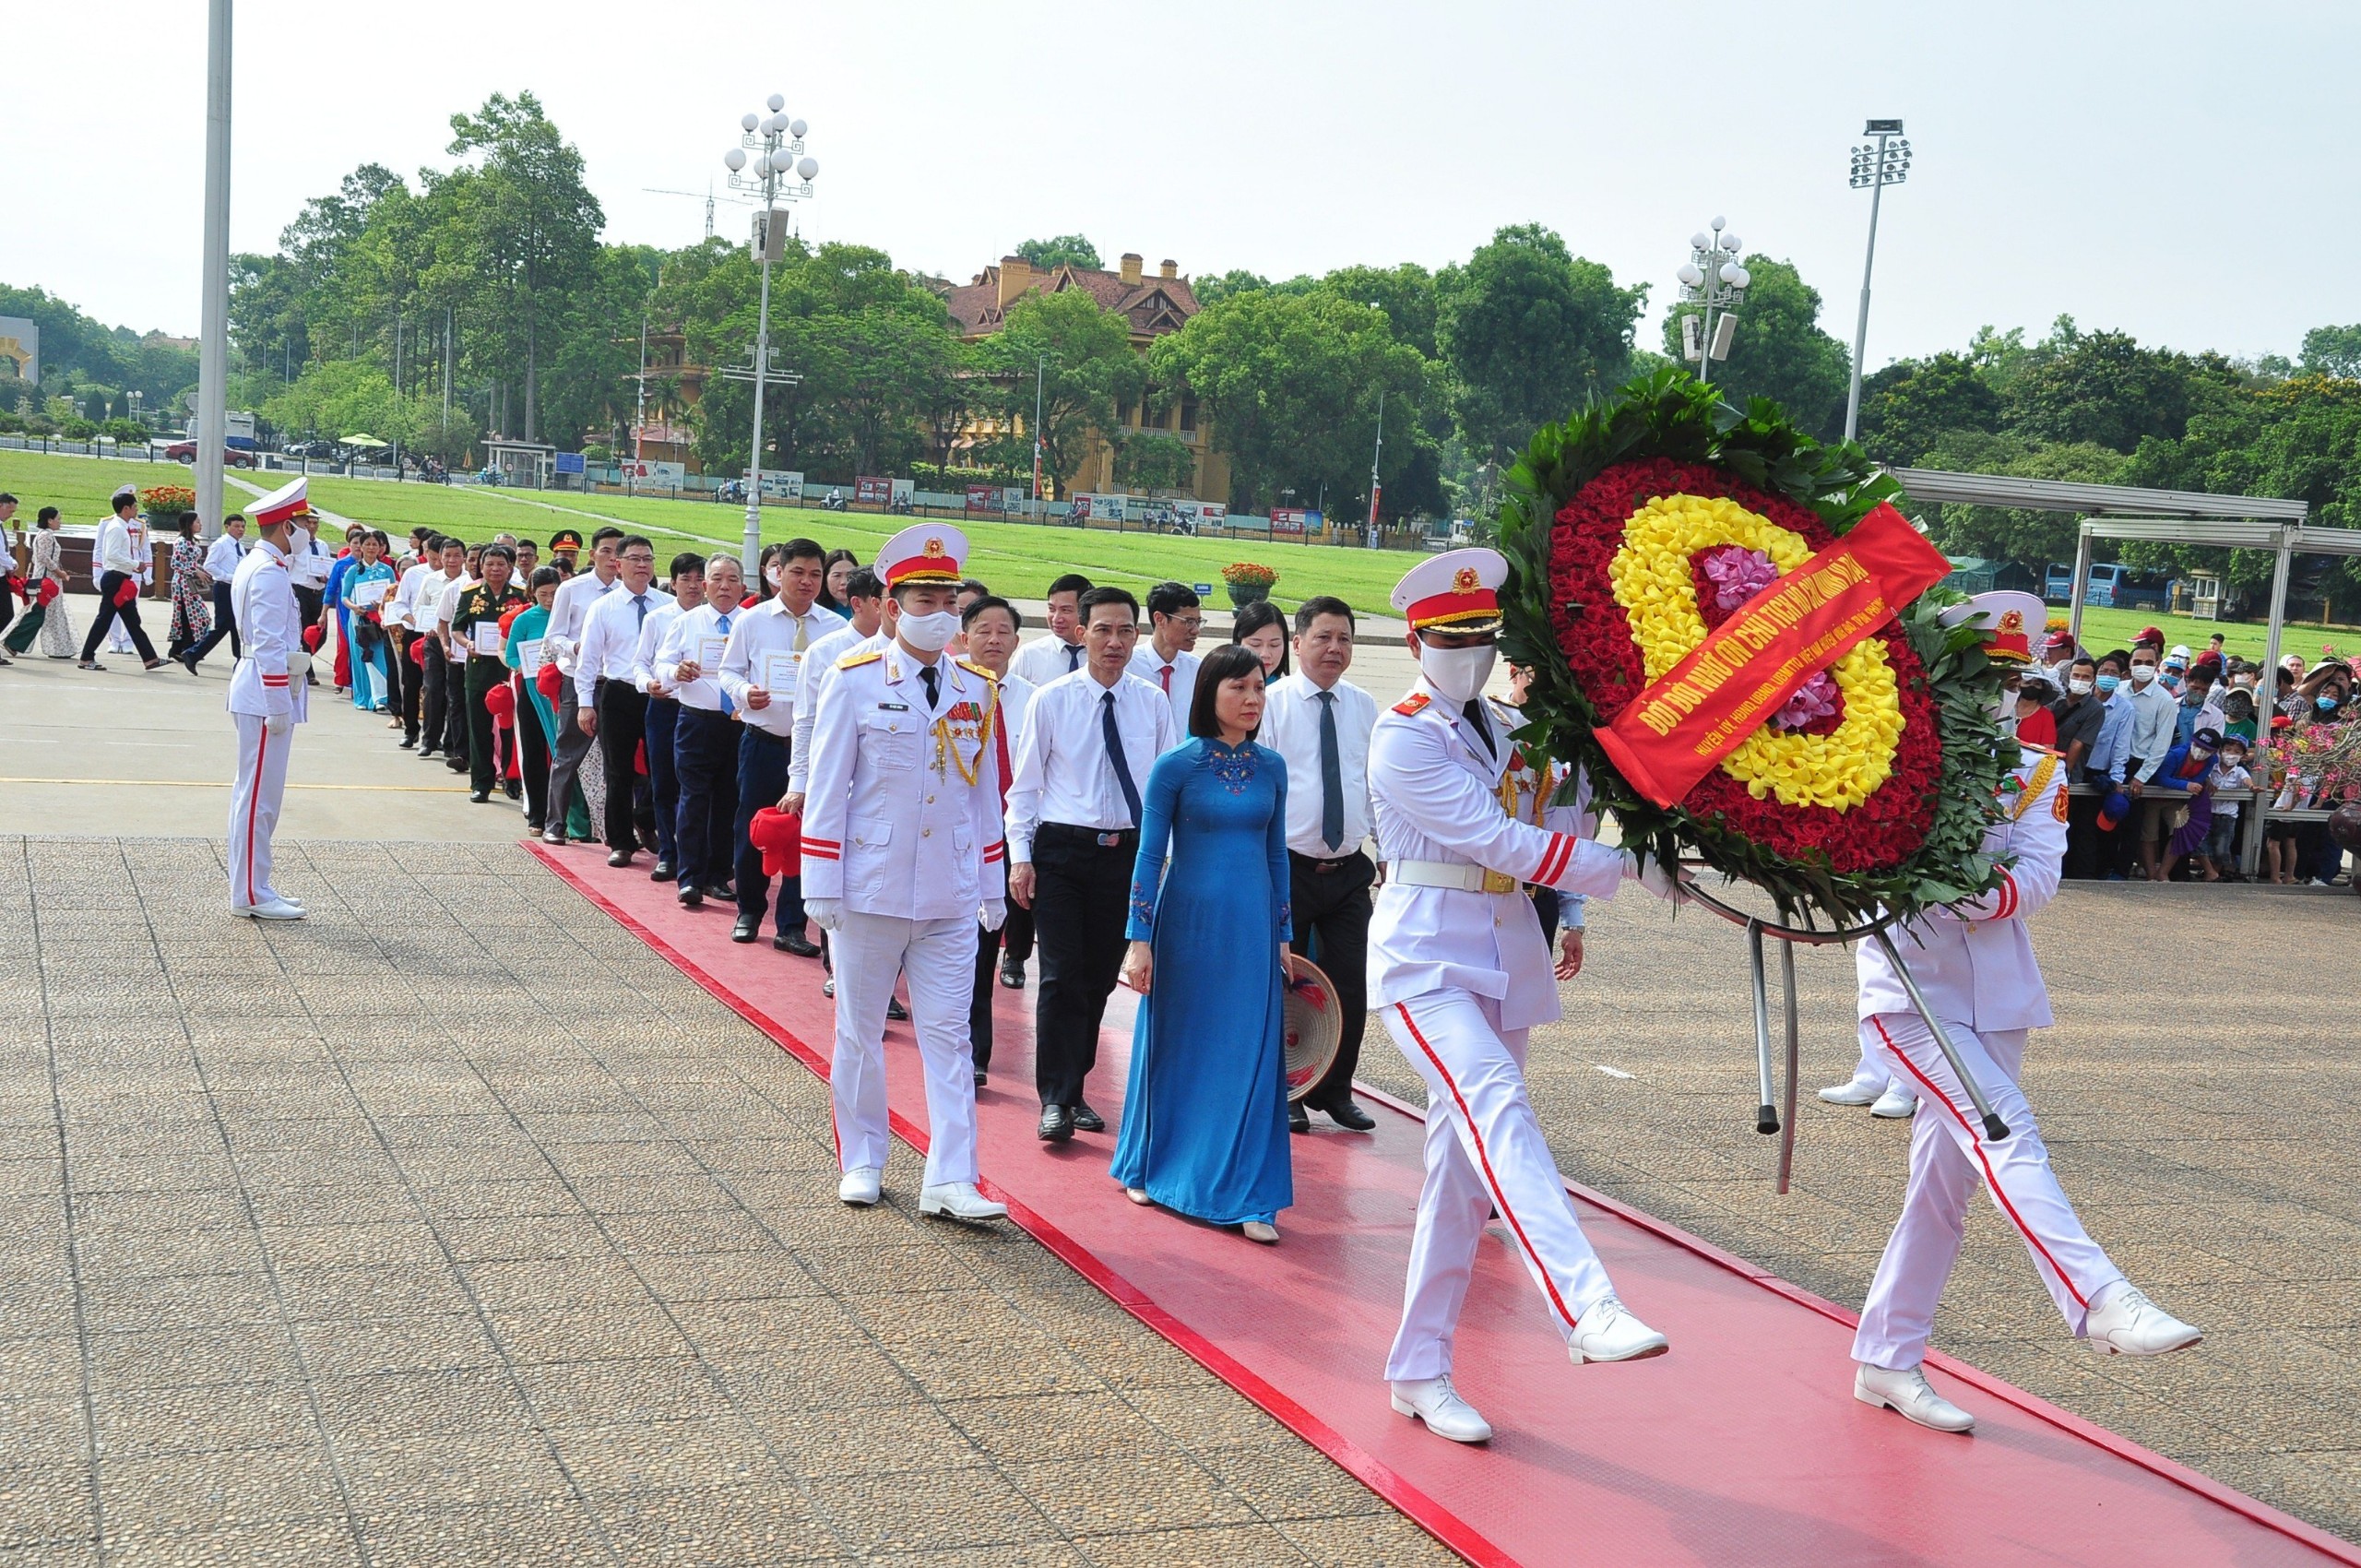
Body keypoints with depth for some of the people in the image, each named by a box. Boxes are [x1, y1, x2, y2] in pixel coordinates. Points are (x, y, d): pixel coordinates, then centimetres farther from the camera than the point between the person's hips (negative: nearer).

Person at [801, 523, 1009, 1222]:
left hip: (950, 896, 3)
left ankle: (949, 1180, 2)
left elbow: (986, 792, 11)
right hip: (870, 889, -3)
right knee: (860, 1032, 10)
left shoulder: (976, 689, 5)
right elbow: (827, 787, -5)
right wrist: (821, 886, -7)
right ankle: (861, 1161, 24)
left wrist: (992, 886, 11)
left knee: (949, 1034, 0)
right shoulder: (856, 680, -6)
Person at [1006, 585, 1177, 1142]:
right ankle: (1055, 1100, -1)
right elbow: (1025, 784, 2)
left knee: (1100, 978, 9)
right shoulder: (1051, 700, -1)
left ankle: (1074, 1089, 23)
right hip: (1061, 850, -2)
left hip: (1128, 852, 3)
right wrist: (1020, 855, -6)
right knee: (1062, 978, -7)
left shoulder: (1154, 704, 5)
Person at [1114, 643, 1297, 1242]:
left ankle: (1248, 1198, 6)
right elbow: (1149, 856, -4)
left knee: (1252, 1058, 1)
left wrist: (1283, 937, 12)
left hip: (1252, 928, 3)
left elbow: (1277, 855, 12)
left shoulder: (1271, 767, 5)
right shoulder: (1175, 766, -6)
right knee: (1175, 1051, 9)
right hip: (1188, 923, -3)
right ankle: (1148, 1169, 29)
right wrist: (1139, 940, -8)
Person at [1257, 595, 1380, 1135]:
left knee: (1350, 985, 4)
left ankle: (1335, 1091, 20)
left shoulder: (1365, 708, 8)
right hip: (1288, 867, -3)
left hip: (1349, 871, 4)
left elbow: (1380, 784, 16)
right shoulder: (1272, 703, -5)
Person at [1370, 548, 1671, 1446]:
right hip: (1426, 959, -7)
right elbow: (1496, 840, -16)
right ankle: (1585, 1312, -44)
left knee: (1466, 1165, 7)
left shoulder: (1508, 733, 15)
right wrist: (1629, 868, -16)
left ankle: (1419, 1371, 14)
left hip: (1505, 962, 7)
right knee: (1496, 1106, -29)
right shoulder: (1404, 739, -9)